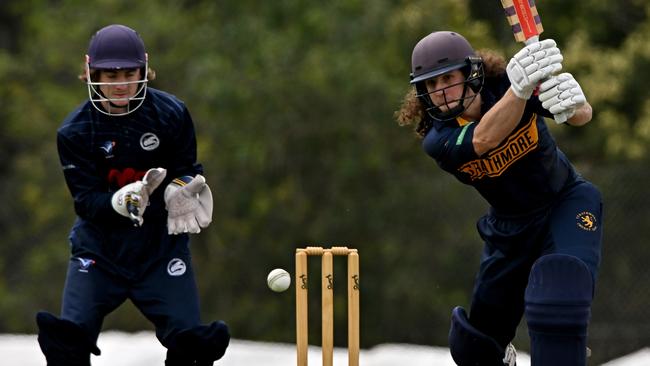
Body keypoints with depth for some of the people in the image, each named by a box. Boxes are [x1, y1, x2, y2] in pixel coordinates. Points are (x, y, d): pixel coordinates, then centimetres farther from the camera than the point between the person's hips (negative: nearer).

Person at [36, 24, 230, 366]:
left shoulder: (171, 113, -7)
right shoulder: (74, 131, -8)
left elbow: (187, 170, 2)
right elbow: (86, 201, -12)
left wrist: (180, 189, -24)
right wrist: (124, 200, -35)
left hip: (160, 240, 0)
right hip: (99, 243, 0)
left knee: (189, 338, -13)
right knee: (67, 337, -14)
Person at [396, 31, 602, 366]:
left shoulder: (503, 84, -21)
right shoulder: (436, 139, -21)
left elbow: (583, 115, -30)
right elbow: (485, 140, -42)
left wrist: (573, 103, -56)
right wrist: (519, 89, -61)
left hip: (566, 203, -2)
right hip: (510, 230, 2)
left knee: (560, 288, -34)